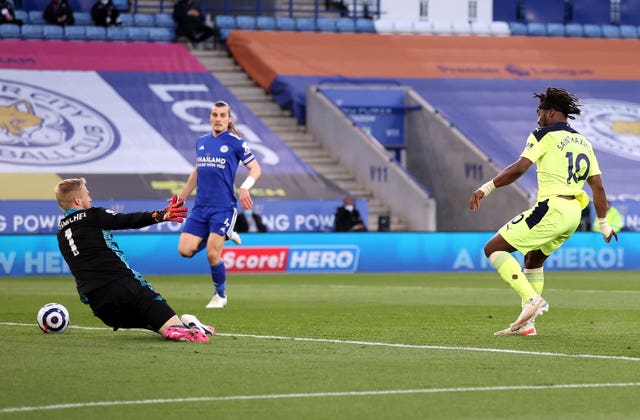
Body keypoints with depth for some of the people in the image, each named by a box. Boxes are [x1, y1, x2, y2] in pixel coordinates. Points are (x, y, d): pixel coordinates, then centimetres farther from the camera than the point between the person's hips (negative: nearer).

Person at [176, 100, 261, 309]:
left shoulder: (235, 142, -3)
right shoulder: (201, 142, 13)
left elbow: (255, 168, 0)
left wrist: (245, 188, -18)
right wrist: (182, 196, 25)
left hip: (223, 207, -6)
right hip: (200, 207, 6)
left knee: (212, 255, -10)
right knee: (185, 250, -4)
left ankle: (220, 295, 14)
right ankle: (225, 235, 20)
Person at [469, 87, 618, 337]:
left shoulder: (544, 135, -2)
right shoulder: (583, 143, 19)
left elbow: (519, 168, -16)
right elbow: (598, 187, 17)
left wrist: (486, 189, -15)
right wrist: (603, 224, 24)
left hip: (551, 209, -8)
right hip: (574, 214, 8)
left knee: (493, 249, -2)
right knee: (533, 260, 28)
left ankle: (531, 299, -17)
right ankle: (526, 324, 24)